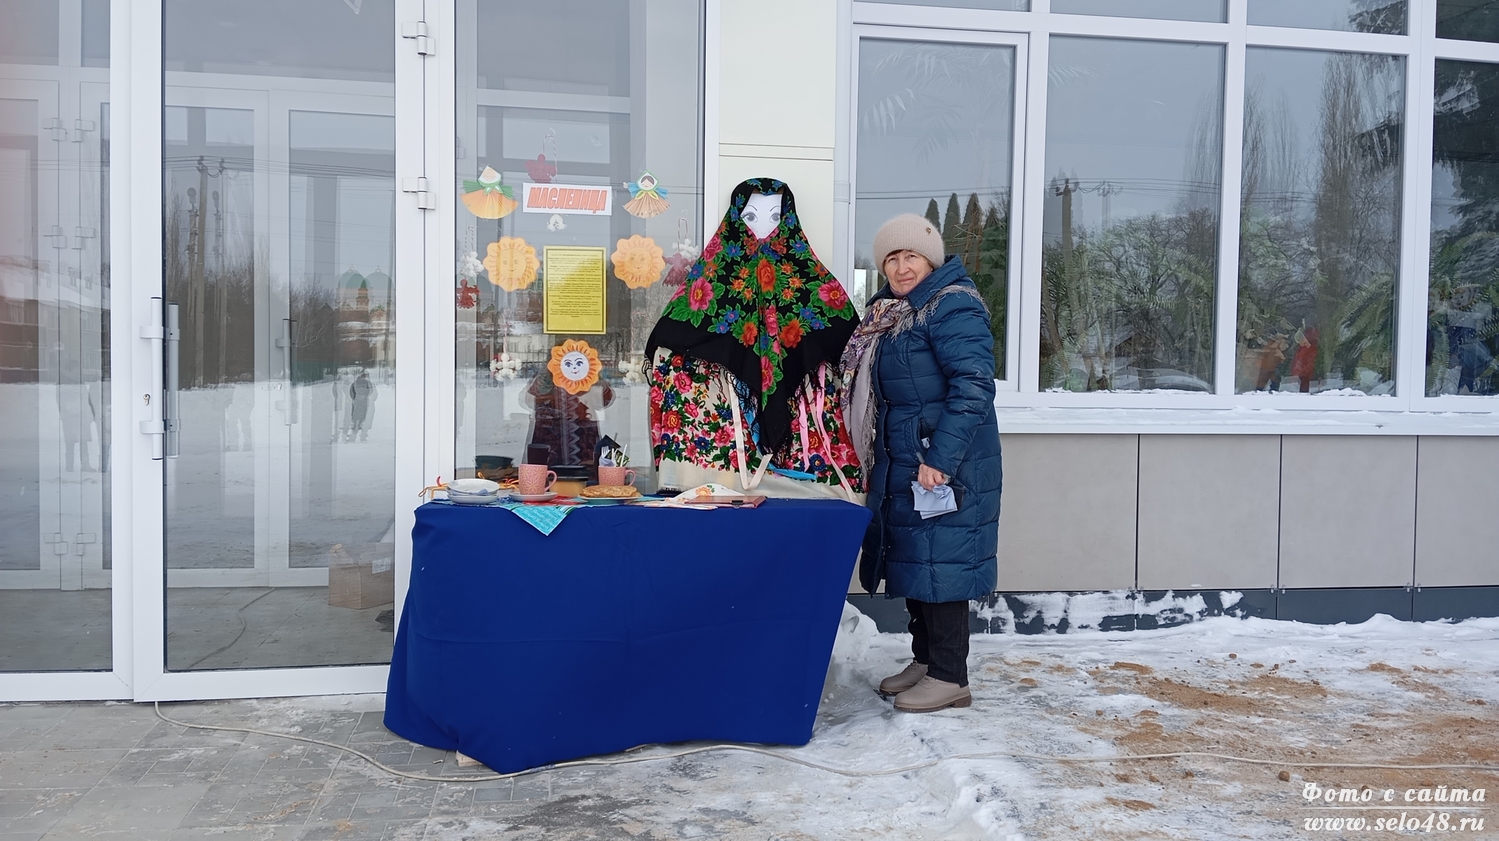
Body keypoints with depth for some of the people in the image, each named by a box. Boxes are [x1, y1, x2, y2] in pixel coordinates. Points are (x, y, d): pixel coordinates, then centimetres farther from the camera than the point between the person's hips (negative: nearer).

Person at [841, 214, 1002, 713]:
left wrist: (940, 458, -26)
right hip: (901, 462, 9)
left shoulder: (953, 307, -14)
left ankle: (950, 677, 5)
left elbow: (974, 387, -22)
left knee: (939, 558, -5)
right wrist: (880, 463, 19)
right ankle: (924, 660, 26)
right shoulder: (890, 311, 15)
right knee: (913, 555, 14)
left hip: (944, 461, -9)